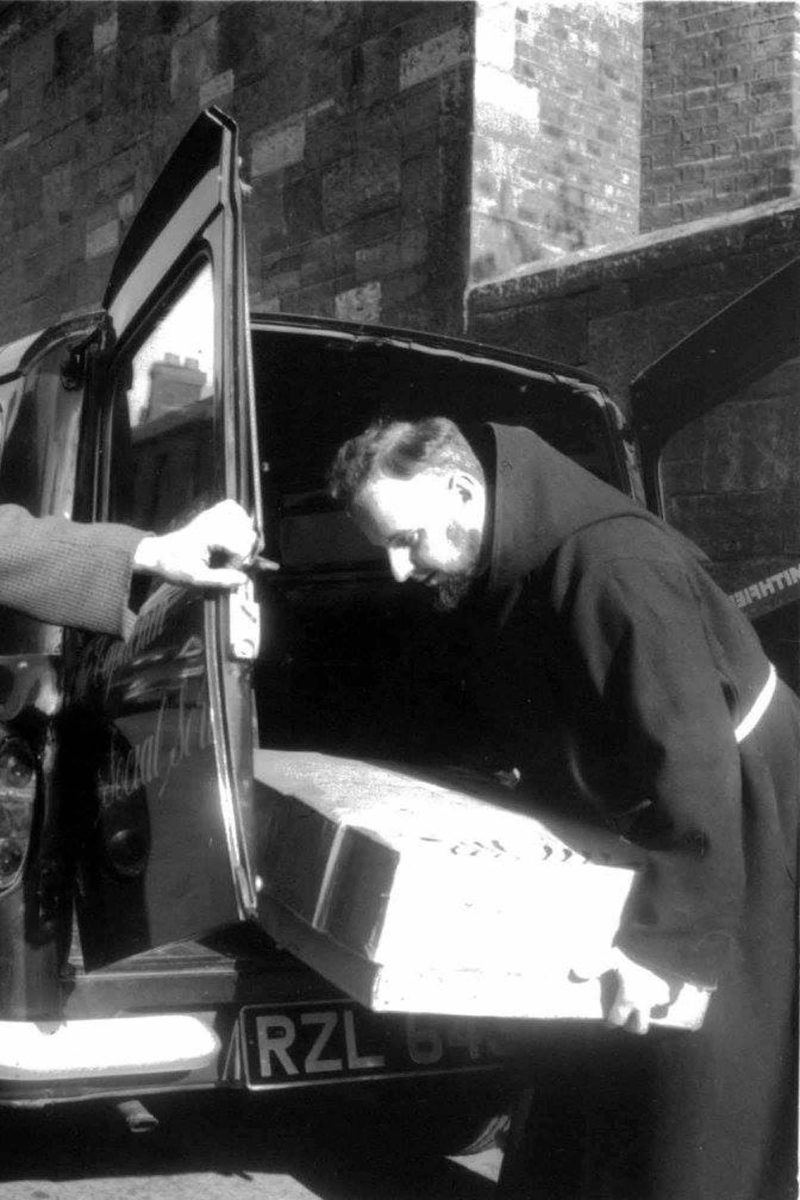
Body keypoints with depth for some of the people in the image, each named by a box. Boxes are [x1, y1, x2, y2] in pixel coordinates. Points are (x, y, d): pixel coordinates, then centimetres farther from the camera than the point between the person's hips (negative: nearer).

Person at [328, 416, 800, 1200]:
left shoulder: (614, 568, -32)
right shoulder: (505, 577, -2)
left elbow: (695, 765, -34)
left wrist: (663, 938, -33)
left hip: (731, 841, -8)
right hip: (631, 832, 9)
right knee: (582, 1062, 17)